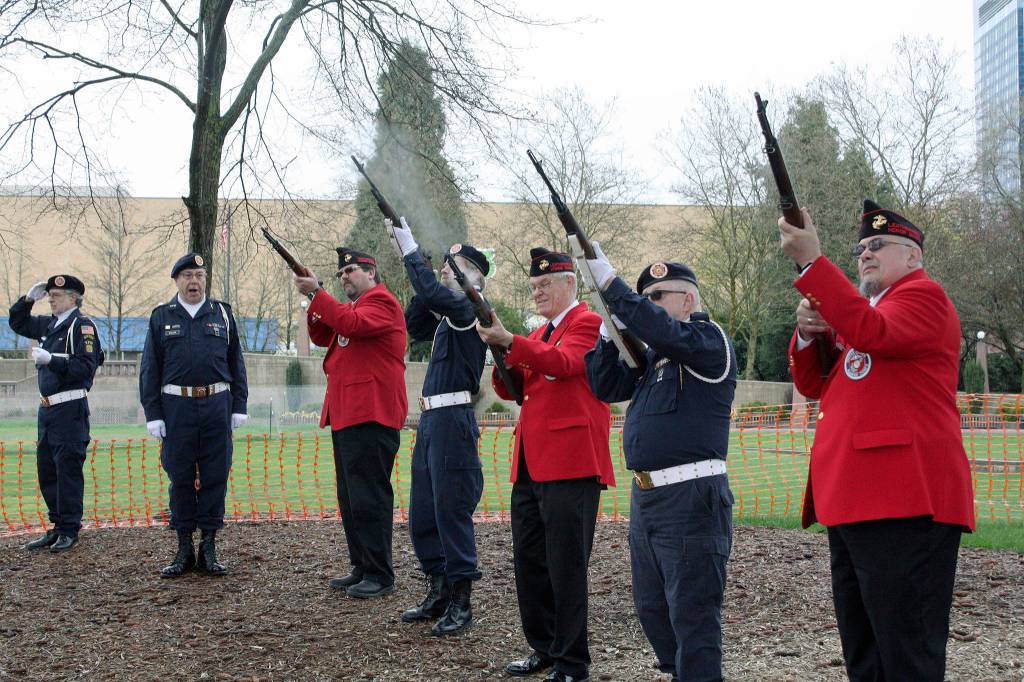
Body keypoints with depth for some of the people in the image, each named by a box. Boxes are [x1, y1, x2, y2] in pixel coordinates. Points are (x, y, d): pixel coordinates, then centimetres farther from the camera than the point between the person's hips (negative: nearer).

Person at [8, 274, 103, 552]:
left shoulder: (82, 326, -9)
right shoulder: (48, 324, 14)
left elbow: (85, 366, -19)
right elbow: (17, 323, 28)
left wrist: (51, 359, -23)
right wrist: (28, 298, 13)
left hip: (70, 409, -8)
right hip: (47, 408, 8)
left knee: (68, 470, -3)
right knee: (46, 470, 12)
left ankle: (69, 531, 5)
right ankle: (58, 526, 21)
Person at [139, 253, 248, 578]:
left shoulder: (222, 314, 9)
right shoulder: (161, 317, 7)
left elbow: (236, 364, 10)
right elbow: (149, 369, 5)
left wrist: (239, 406, 3)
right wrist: (152, 413, -2)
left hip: (217, 406, 1)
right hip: (177, 408, 0)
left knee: (215, 477, 3)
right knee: (180, 478, 4)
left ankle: (209, 548, 12)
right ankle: (184, 548, 13)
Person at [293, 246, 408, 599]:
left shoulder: (382, 301, -6)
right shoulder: (350, 305, 24)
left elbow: (353, 323, -23)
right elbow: (321, 337, 19)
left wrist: (316, 293, -18)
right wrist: (314, 299, 3)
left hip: (372, 416, -10)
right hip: (345, 414, 10)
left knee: (369, 496, -8)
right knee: (350, 497, 13)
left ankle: (380, 575, -2)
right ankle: (361, 568, 20)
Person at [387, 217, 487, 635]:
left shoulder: (471, 307, -10)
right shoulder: (448, 312, 16)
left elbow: (435, 294, -26)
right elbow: (415, 326, 19)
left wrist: (410, 252, -17)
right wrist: (414, 262, 11)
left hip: (453, 421, -10)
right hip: (431, 419, 10)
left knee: (452, 512, -4)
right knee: (422, 516, 14)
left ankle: (460, 604, 5)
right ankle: (438, 595, 25)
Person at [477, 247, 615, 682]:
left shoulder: (588, 323, -4)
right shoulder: (539, 334, 20)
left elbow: (564, 361, -22)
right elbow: (511, 389, 16)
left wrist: (509, 341, -32)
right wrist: (499, 350, -3)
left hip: (570, 463, -8)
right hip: (530, 464, 8)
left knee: (565, 566, -4)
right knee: (528, 562, 12)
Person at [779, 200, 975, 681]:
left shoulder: (924, 295, -2)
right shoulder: (856, 311, 25)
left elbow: (873, 332, -22)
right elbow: (813, 385, 22)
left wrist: (811, 261, -25)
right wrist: (808, 332, 2)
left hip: (903, 503, -9)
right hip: (852, 505, 10)